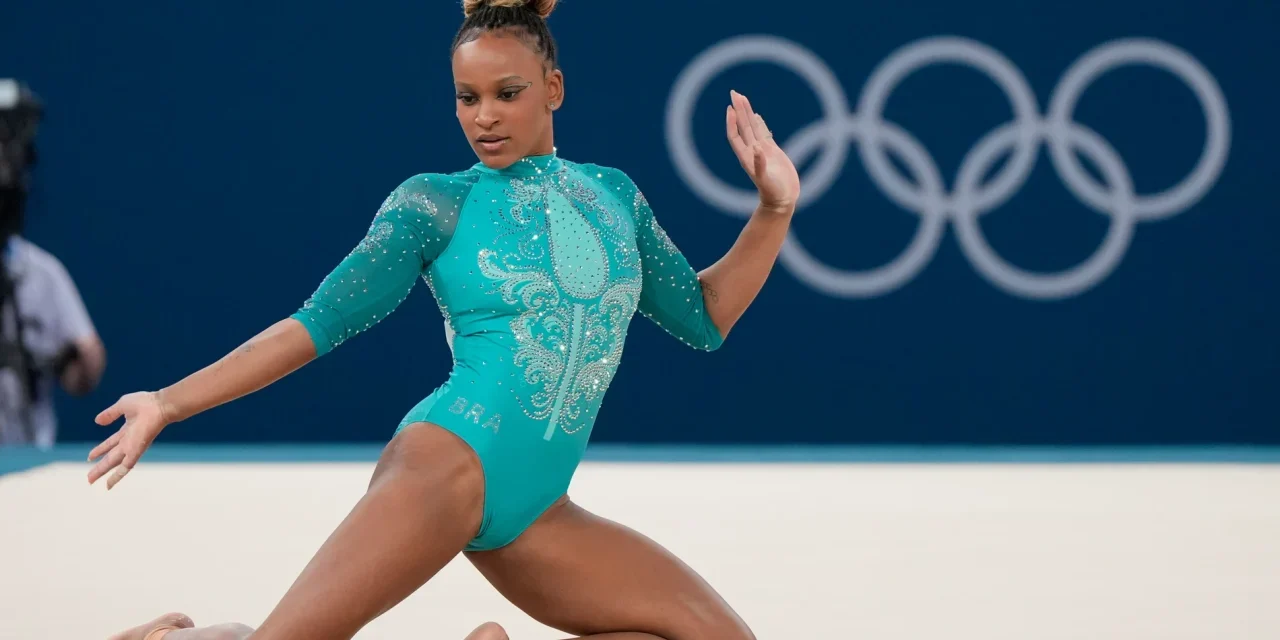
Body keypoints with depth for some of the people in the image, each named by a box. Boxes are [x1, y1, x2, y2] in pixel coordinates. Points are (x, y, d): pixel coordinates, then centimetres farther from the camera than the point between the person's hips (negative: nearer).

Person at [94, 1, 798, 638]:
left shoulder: (612, 193, 16)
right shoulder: (436, 203, 3)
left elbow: (702, 319, 22)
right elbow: (317, 323, 1)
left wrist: (775, 209, 11)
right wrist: (168, 403, -5)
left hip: (528, 508, 5)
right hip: (449, 460, -5)